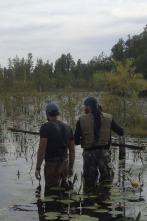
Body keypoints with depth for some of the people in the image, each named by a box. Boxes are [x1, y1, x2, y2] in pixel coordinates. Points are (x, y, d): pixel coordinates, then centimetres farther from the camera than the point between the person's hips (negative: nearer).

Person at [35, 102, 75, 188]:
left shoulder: (45, 127, -9)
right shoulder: (67, 127, 9)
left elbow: (42, 149, -16)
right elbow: (72, 150, 11)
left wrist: (38, 168, -11)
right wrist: (71, 167, 19)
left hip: (52, 165, -6)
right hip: (65, 164, 6)